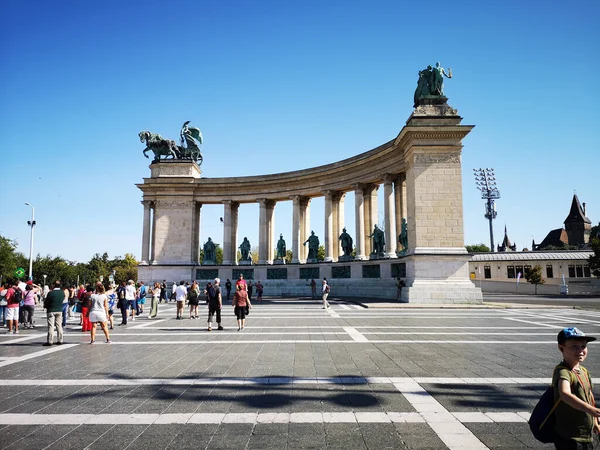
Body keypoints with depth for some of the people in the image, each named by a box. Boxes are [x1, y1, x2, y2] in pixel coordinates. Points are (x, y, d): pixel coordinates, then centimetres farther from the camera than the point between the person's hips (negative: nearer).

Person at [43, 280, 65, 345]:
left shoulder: (51, 293, -18)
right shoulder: (62, 292, -4)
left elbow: (46, 302, -8)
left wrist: (45, 306, 11)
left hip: (51, 311, -4)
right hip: (59, 310, 4)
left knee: (51, 326, 1)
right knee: (59, 325, 10)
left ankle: (50, 341, 3)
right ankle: (59, 340, 14)